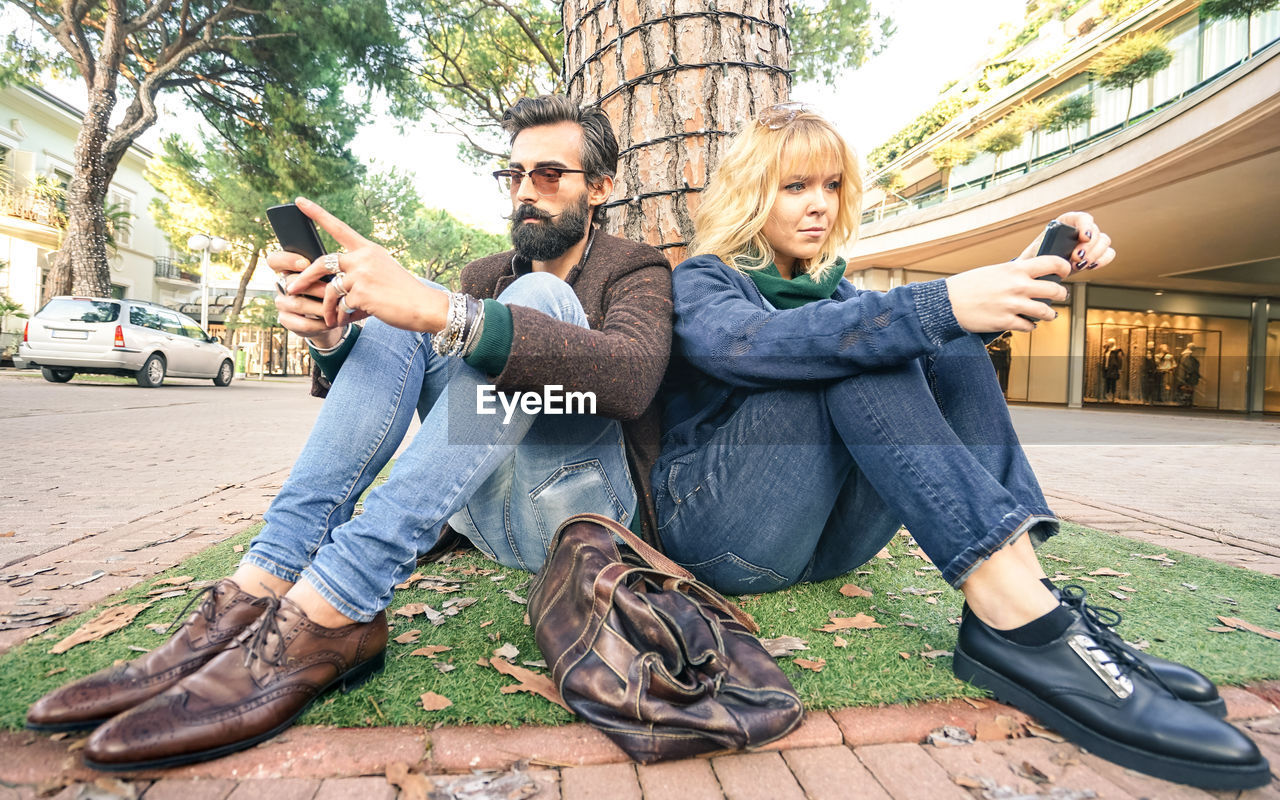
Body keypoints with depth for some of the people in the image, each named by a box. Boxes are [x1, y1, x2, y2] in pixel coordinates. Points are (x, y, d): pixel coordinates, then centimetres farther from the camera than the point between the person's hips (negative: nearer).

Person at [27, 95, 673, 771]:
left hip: (578, 505, -4)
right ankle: (262, 586, -22)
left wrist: (439, 310, -34)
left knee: (538, 296, -24)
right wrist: (330, 335, -14)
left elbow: (631, 376, -26)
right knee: (397, 313, -9)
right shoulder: (486, 277, 16)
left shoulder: (636, 270, 1)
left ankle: (324, 614, -33)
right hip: (484, 506, 4)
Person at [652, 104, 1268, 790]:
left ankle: (1024, 590, -25)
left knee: (944, 344, -11)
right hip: (716, 523, -5)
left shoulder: (828, 286, 19)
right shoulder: (699, 283, 0)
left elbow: (939, 326, 2)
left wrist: (1014, 279, -18)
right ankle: (1017, 615, -34)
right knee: (862, 356, -24)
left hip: (827, 539, 5)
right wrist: (941, 305, -33)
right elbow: (750, 345, -25)